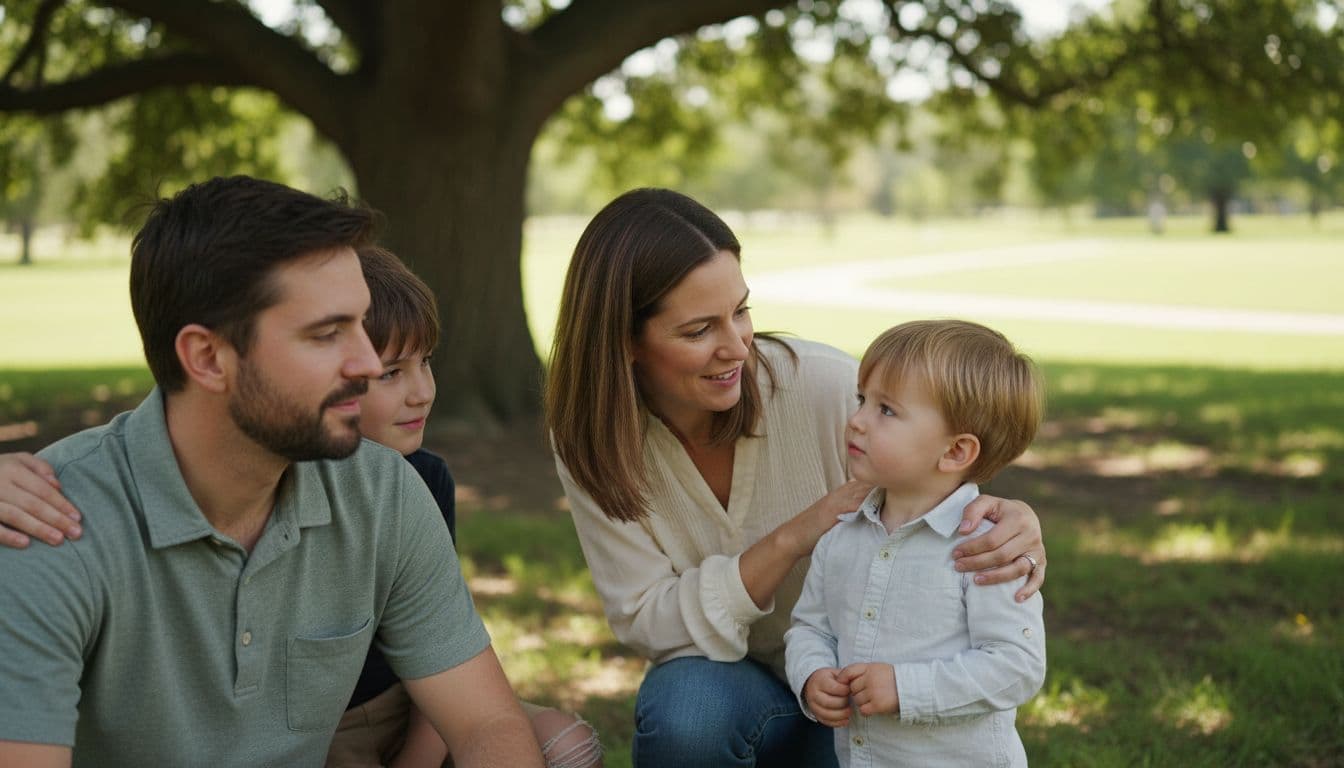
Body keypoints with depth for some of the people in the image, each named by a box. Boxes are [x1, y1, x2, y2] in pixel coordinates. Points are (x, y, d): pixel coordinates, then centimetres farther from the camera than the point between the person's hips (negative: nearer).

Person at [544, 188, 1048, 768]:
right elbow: (643, 622, -17)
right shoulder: (588, 443, -14)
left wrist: (1013, 523, -35)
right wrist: (791, 539, -29)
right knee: (684, 701, -33)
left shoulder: (827, 387, -21)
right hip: (730, 683, 1)